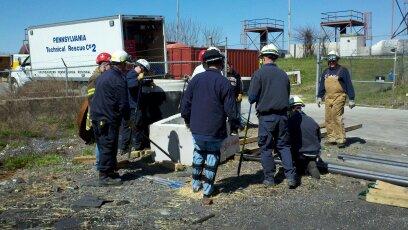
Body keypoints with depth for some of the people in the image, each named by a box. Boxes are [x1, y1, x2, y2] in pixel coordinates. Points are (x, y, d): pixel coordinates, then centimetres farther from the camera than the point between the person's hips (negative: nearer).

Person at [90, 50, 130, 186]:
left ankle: (109, 172, 28)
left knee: (103, 146, 17)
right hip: (108, 119, -10)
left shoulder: (103, 76, 16)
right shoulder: (118, 79, -14)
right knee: (108, 147, -3)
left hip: (97, 116, 10)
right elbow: (123, 103, -15)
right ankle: (105, 177, 3)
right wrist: (127, 118, -1)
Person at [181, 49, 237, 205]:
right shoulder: (224, 82, -13)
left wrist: (188, 120, 18)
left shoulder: (196, 79, 0)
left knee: (199, 152, 25)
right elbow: (230, 110, -12)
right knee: (212, 157, 11)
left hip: (196, 128, 4)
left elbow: (185, 103, 4)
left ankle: (196, 183, 35)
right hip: (215, 130, -4)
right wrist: (235, 122, 8)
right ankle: (207, 193, 12)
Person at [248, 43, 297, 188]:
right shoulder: (283, 74, 7)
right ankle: (291, 176, 9)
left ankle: (269, 178, 14)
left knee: (266, 148, 7)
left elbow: (251, 98, -9)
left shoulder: (259, 73, -8)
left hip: (266, 117, -4)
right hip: (282, 115, 5)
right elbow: (287, 96, 15)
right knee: (283, 145, 15)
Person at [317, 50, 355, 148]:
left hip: (339, 97, -6)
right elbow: (321, 85, 23)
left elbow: (349, 85, -2)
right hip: (328, 98, 6)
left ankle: (341, 139, -6)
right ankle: (331, 138, 12)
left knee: (337, 118, -12)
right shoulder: (326, 72, 17)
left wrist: (351, 99, -6)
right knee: (328, 119, 4)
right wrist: (319, 97, 18)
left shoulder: (343, 70, 0)